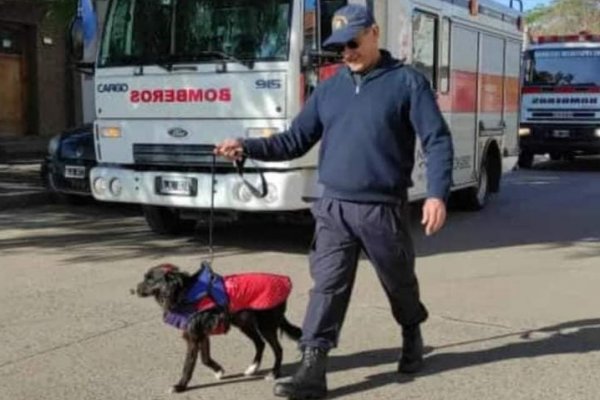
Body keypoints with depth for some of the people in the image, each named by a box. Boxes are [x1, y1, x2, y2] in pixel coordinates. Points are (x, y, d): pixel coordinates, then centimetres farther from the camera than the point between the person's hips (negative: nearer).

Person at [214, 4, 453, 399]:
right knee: (327, 288, -3)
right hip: (333, 207, 3)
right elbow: (295, 140, 10)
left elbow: (438, 140, -8)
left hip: (384, 209, -3)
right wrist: (247, 147, -4)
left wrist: (437, 194, -21)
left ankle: (412, 336, 43)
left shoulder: (407, 82, -3)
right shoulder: (328, 89, 10)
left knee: (399, 283, 15)